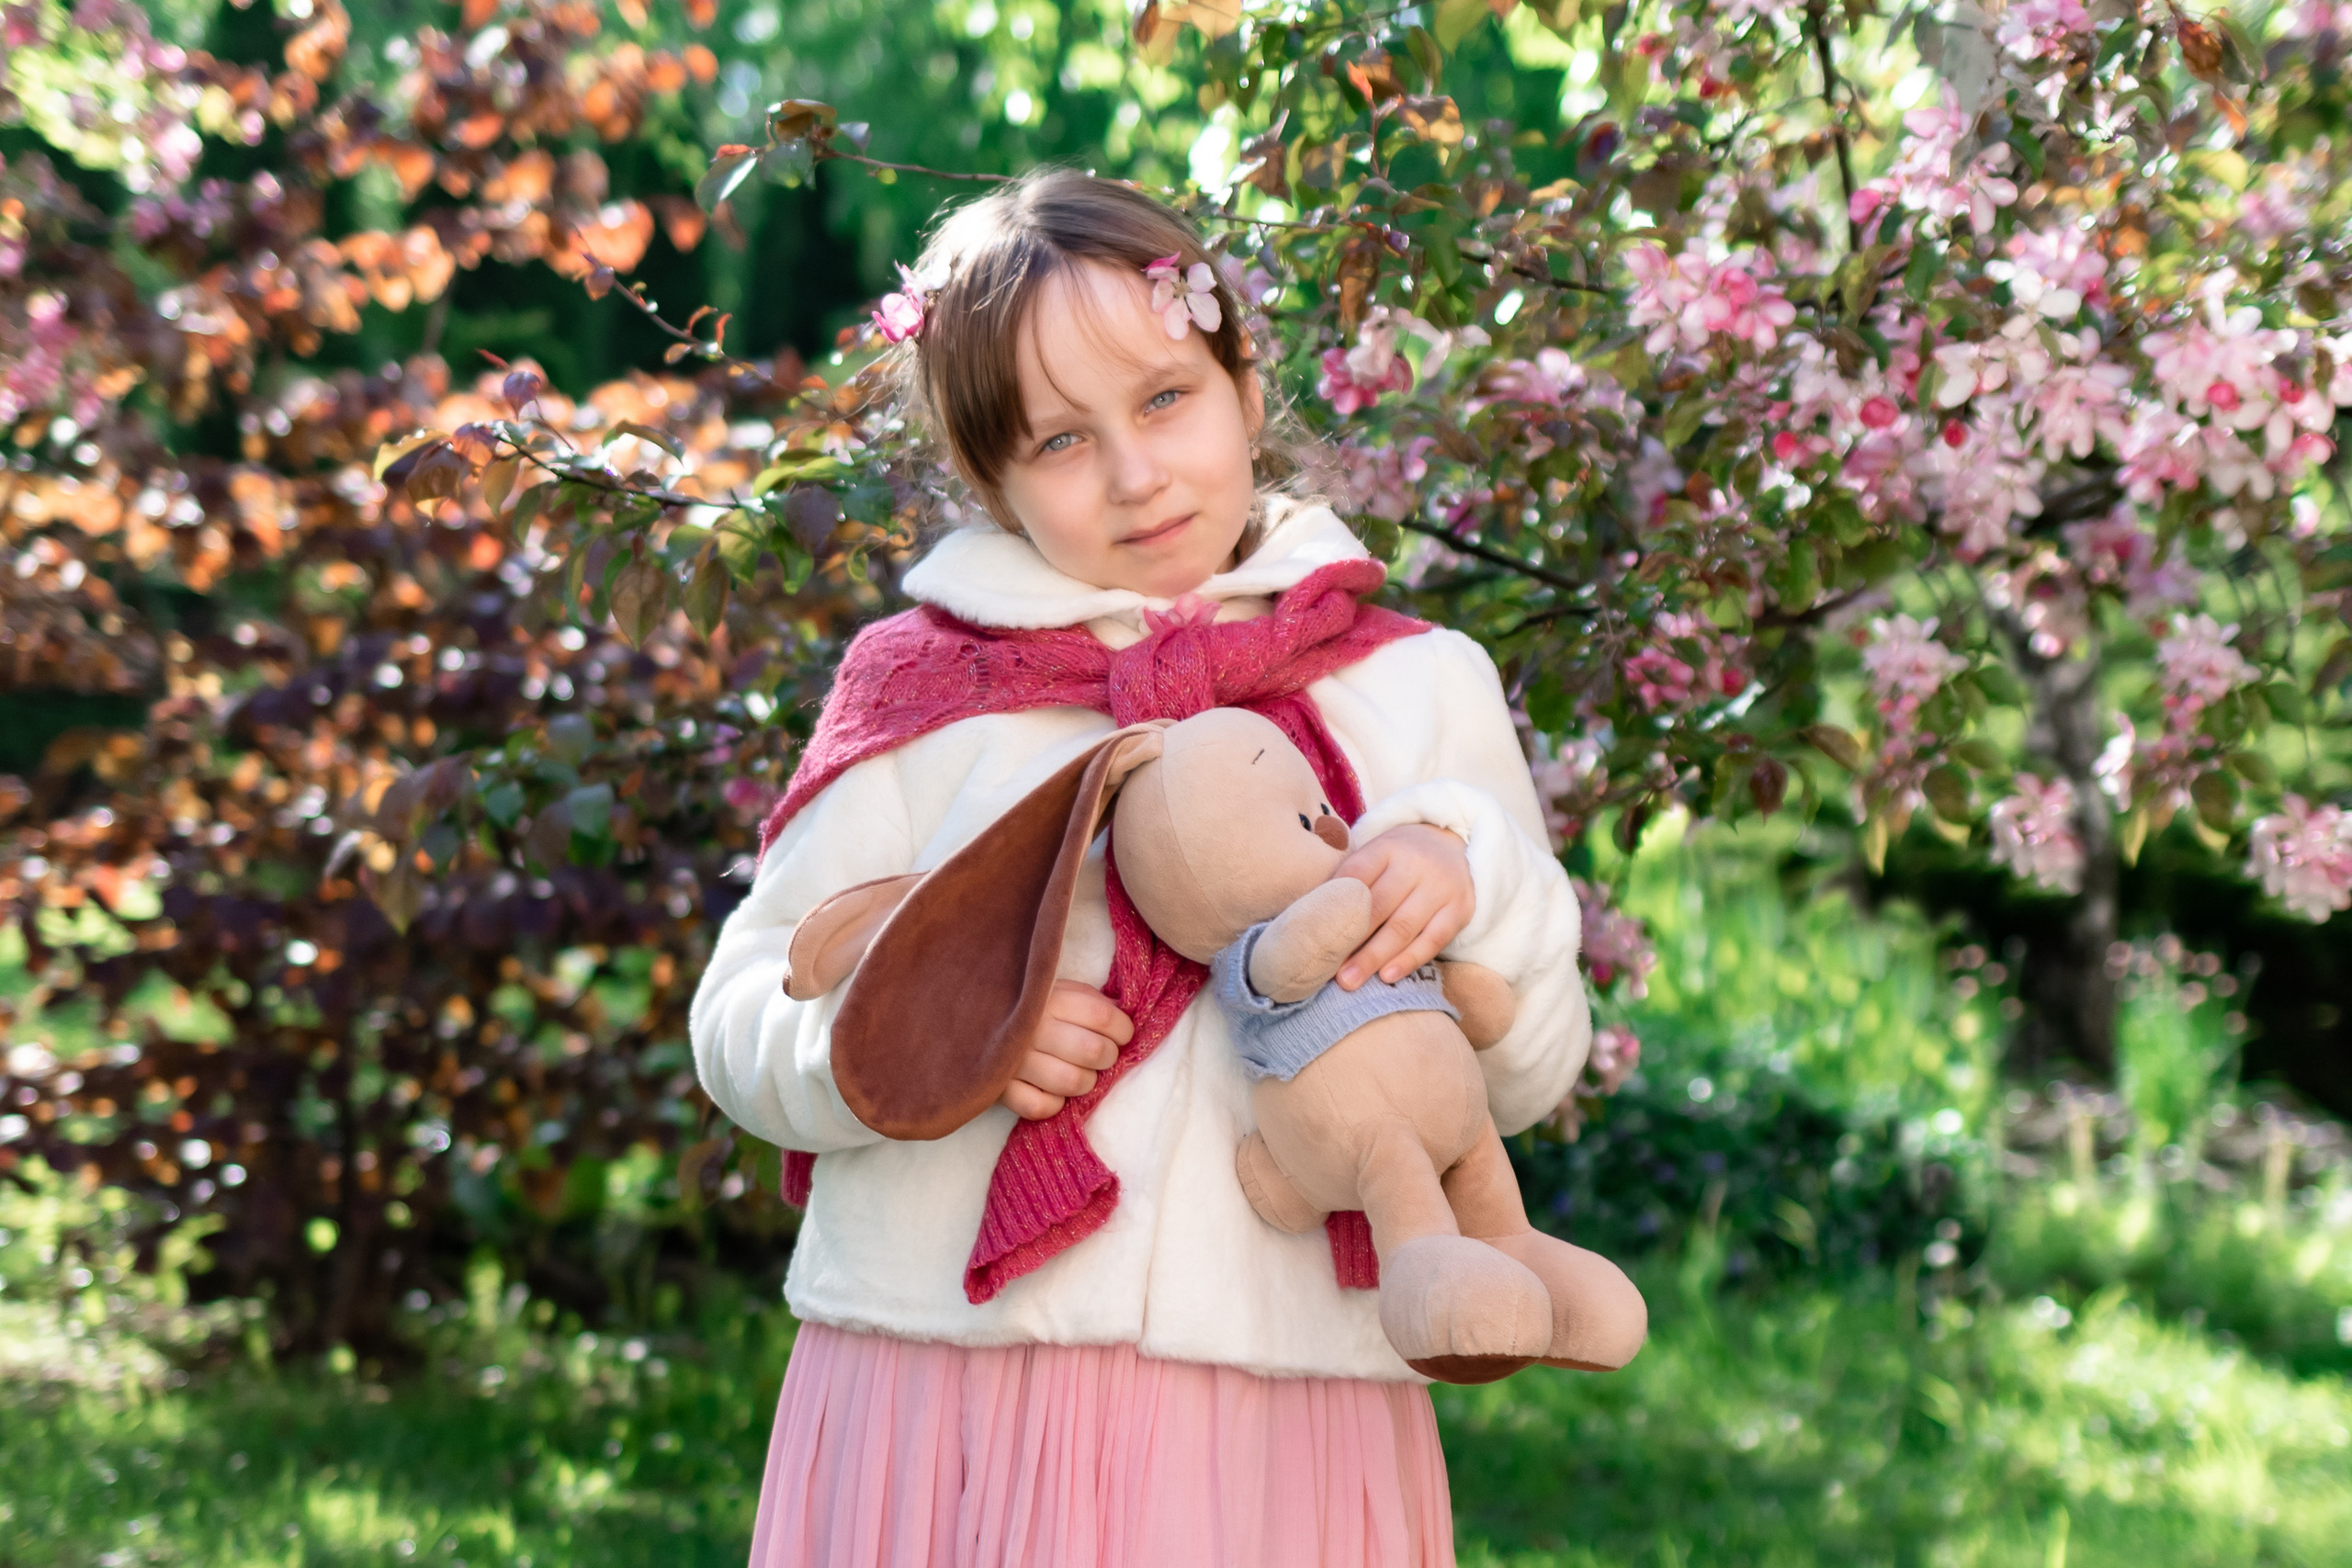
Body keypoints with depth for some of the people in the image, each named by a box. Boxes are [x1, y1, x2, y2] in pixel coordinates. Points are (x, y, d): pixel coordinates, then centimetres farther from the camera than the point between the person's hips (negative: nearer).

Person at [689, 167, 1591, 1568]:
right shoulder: (924, 689, 6)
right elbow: (742, 1018, 5)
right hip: (943, 1386, 0)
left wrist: (1468, 876, -10)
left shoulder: (1415, 688, 9)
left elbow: (1530, 1079, 9)